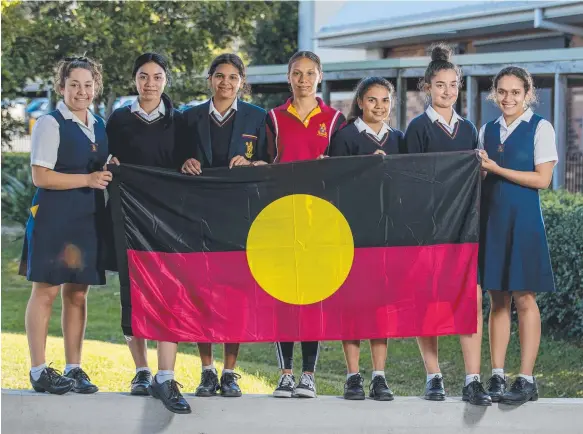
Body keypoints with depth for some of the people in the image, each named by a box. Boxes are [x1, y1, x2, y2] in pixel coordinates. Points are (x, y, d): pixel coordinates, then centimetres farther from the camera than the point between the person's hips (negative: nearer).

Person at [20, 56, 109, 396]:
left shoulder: (100, 126, 15)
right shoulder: (50, 124, -6)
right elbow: (41, 176, -13)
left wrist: (111, 173, 3)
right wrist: (87, 179, -16)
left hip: (89, 220, 6)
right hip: (54, 218, -6)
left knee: (78, 293, 9)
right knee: (46, 290, -2)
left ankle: (74, 368, 15)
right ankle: (39, 370, 2)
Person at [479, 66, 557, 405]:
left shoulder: (540, 128, -2)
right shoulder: (487, 130, 13)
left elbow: (542, 179, -10)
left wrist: (496, 169, -13)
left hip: (523, 219, -5)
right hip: (491, 218, 5)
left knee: (524, 299, -4)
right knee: (498, 299, 6)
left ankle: (526, 380, 0)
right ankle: (497, 377, 8)